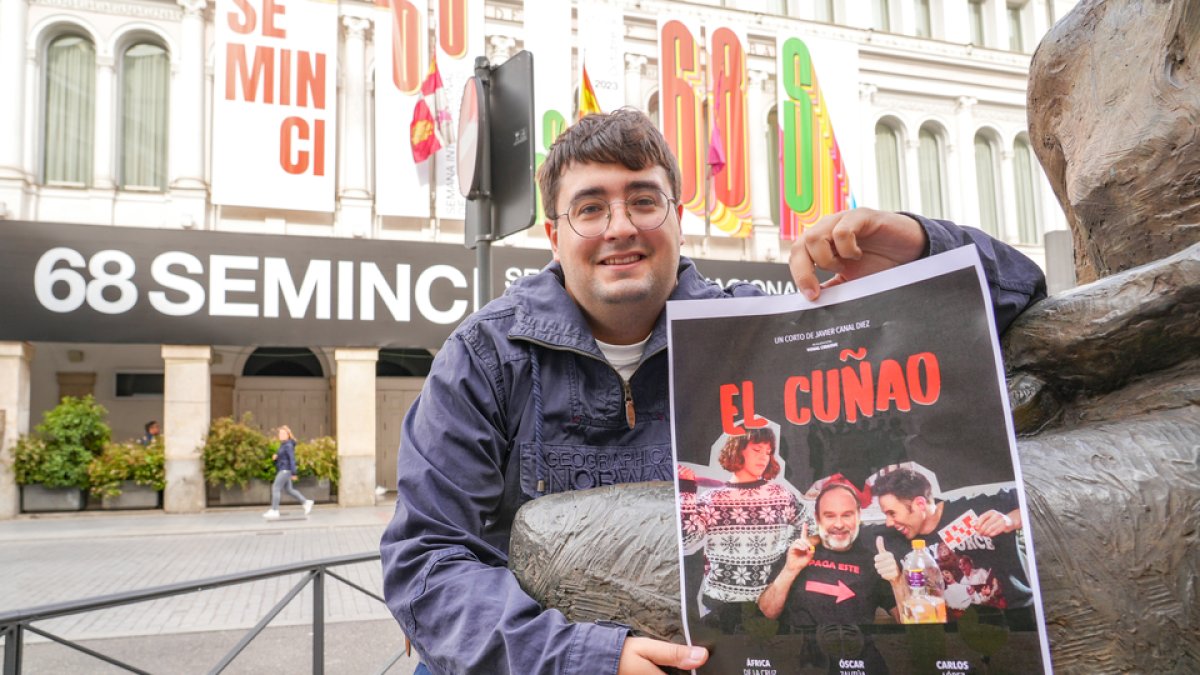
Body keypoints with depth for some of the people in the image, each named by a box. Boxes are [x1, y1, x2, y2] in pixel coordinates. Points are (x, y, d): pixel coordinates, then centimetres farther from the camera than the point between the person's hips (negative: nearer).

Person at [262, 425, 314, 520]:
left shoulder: (288, 445, -14)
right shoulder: (283, 444, 15)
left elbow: (292, 459, -20)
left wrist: (293, 473, -23)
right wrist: (276, 455, 1)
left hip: (285, 470, -10)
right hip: (283, 470, 10)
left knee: (275, 488, -11)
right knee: (289, 490, 14)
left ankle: (274, 511, -9)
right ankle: (306, 502, 20)